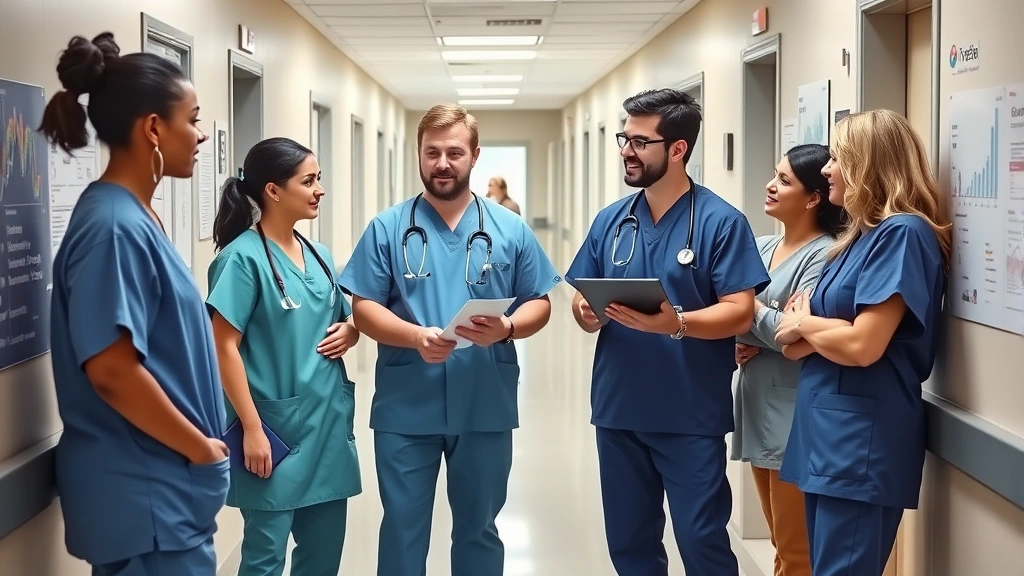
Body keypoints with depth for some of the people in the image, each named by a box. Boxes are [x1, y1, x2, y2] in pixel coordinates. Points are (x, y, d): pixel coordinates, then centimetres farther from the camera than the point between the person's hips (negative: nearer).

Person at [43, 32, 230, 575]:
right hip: (145, 494, -9)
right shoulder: (116, 227, -20)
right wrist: (201, 448, -14)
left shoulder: (133, 216, 9)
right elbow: (112, 370, -25)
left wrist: (200, 444, 15)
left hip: (155, 485, 9)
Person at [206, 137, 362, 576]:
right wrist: (252, 428, -18)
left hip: (329, 422, 7)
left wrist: (349, 332, -2)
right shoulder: (242, 257, -12)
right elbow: (224, 346, -16)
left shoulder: (318, 255, 10)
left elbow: (344, 320, 22)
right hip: (277, 426, -7)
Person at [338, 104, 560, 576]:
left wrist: (506, 328, -17)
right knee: (402, 526, 9)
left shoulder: (510, 229, 4)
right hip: (405, 409, -1)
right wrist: (415, 336, -21)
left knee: (478, 526, 14)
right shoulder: (387, 228, 0)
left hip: (485, 407, 1)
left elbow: (539, 304, 5)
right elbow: (364, 308, -3)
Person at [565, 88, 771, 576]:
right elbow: (582, 300, 12)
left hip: (691, 416, -5)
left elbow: (739, 314, -13)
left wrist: (674, 323, -30)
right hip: (618, 410, 5)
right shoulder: (611, 220, 8)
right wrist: (587, 313, -12)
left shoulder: (721, 221, -8)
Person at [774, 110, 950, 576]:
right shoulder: (862, 235, 16)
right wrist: (803, 332, -7)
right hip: (828, 435, 10)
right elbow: (800, 344, 16)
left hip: (861, 442, -10)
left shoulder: (902, 232, -14)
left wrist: (804, 322, -5)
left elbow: (863, 345, -23)